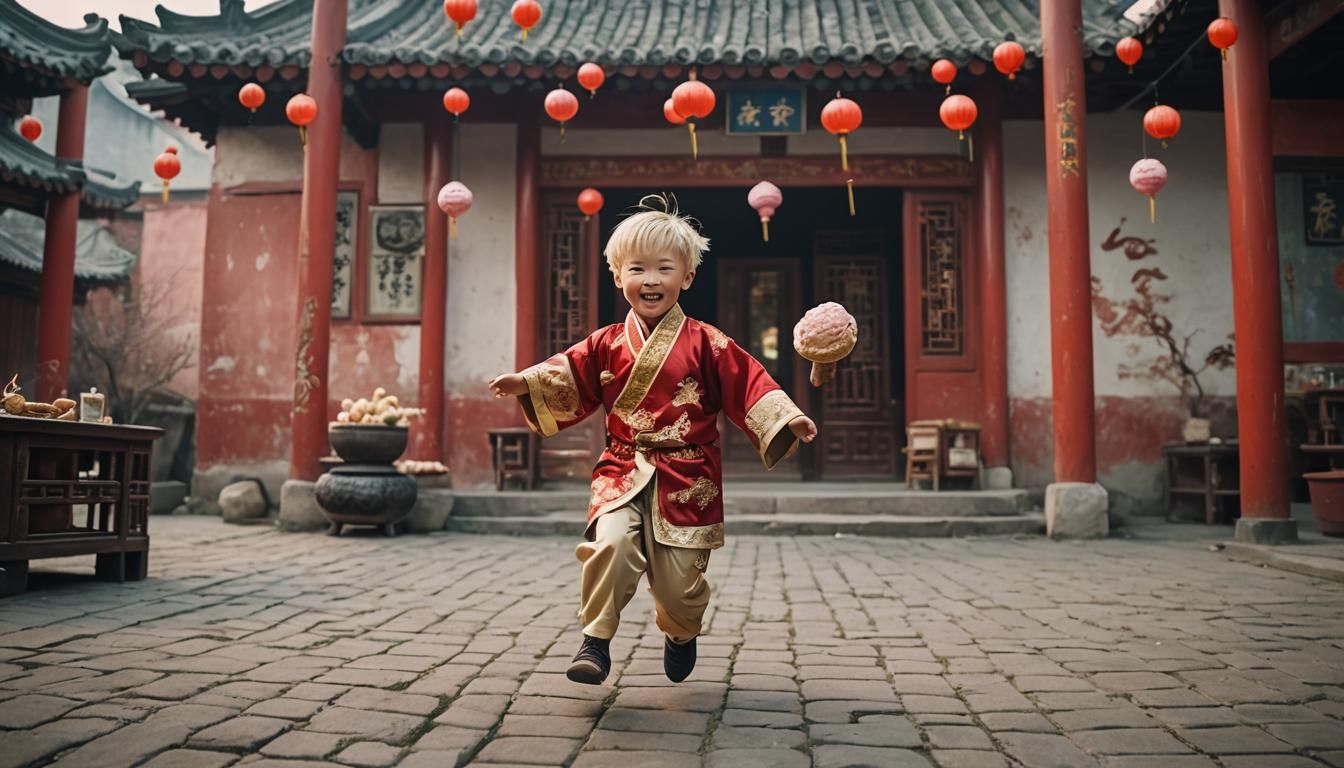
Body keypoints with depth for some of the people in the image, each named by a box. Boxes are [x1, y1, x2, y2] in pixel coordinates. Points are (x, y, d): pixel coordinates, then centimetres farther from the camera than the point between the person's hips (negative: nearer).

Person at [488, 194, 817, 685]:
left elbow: (748, 385, -3)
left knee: (679, 578, 5)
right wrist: (526, 384, -5)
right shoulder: (607, 345, 4)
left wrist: (786, 419, -14)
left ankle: (681, 636, 40)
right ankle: (595, 639, -5)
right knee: (611, 543, -26)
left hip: (687, 477, -1)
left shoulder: (706, 344, -2)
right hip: (623, 471, 1)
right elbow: (569, 376, 9)